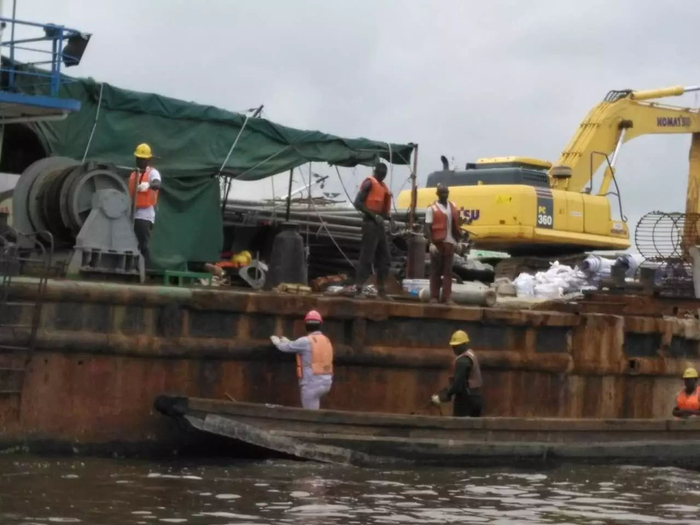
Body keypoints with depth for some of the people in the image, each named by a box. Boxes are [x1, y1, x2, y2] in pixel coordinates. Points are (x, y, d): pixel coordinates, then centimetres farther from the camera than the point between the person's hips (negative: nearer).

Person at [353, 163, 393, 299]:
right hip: (370, 223, -9)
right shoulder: (369, 183, -7)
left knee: (385, 257, 9)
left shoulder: (382, 186, 18)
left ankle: (381, 290, 14)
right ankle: (359, 289, -13)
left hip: (379, 224, 9)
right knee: (366, 257, -12)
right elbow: (358, 203, -16)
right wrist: (373, 215, -21)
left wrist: (388, 217, 4)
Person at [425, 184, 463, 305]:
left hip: (449, 242, 4)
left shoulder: (453, 207, 11)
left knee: (448, 271, 2)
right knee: (435, 270, 0)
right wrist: (431, 243, -18)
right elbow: (428, 228, -8)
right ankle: (434, 297, 3)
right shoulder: (432, 208, -4)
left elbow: (456, 226, 16)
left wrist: (460, 240, 8)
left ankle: (446, 297, 2)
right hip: (437, 243, -4)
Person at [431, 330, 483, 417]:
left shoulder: (462, 361, -17)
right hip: (476, 397, 10)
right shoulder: (471, 355, 15)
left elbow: (457, 383, -24)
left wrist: (442, 397, -23)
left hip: (466, 398, -10)